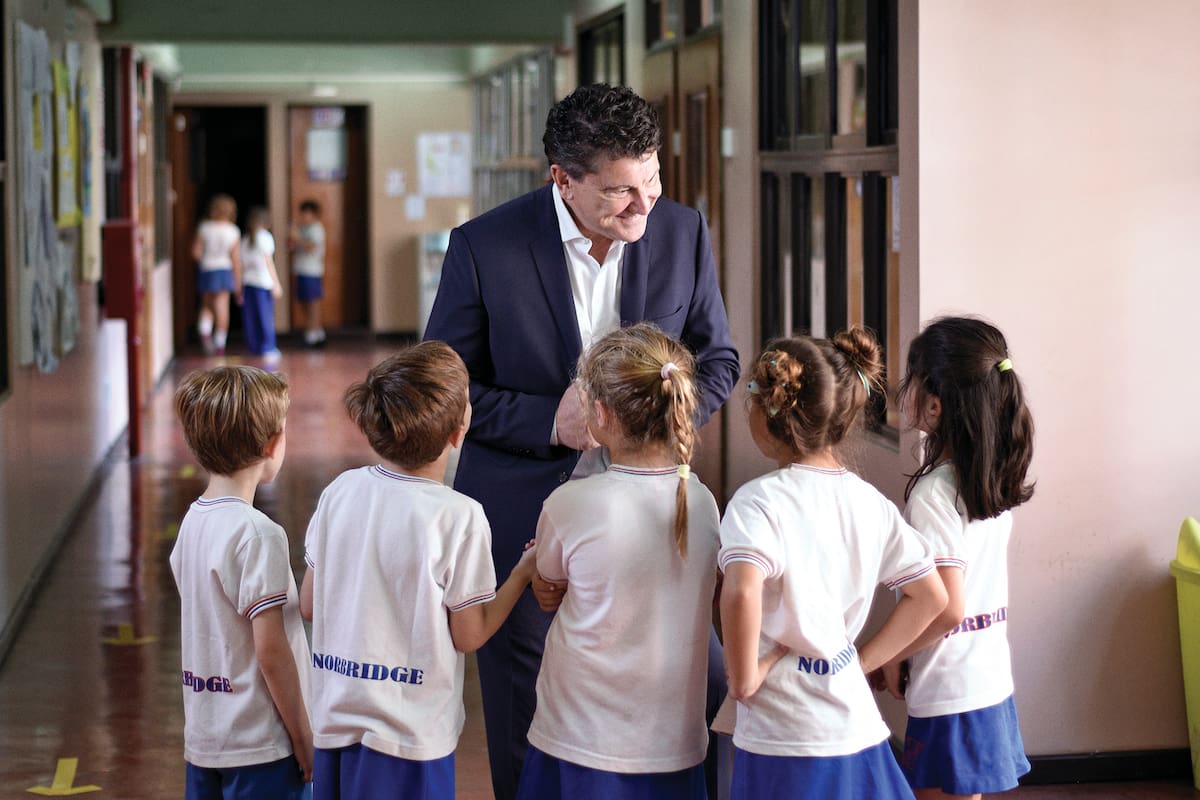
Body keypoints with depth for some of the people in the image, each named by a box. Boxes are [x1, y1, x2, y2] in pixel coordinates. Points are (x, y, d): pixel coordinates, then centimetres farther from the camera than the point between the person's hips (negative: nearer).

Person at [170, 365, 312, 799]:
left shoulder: (193, 520, 6)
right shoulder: (256, 534, -18)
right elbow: (271, 650, -18)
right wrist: (303, 738, -9)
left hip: (203, 737, 8)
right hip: (259, 744, -8)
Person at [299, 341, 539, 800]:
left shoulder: (340, 491, -2)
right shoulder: (459, 517, -16)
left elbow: (309, 604, 6)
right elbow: (469, 635, -8)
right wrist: (525, 571, 4)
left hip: (335, 723, 5)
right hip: (410, 735, -5)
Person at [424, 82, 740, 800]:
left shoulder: (683, 234, -5)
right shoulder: (484, 247, -13)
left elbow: (717, 358, 8)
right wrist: (549, 421, -20)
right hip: (524, 517, -2)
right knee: (526, 725, 10)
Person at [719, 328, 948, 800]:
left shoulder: (760, 500, -13)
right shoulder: (870, 502, 5)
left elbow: (742, 593, -30)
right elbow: (930, 596, 11)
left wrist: (744, 676, -16)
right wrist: (863, 658, 13)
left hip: (785, 746, -5)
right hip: (860, 730, 6)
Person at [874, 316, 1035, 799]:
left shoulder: (933, 493, -19)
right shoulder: (996, 479, 5)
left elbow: (947, 609, -24)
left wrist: (889, 656, -10)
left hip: (949, 696, -8)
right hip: (993, 682, 8)